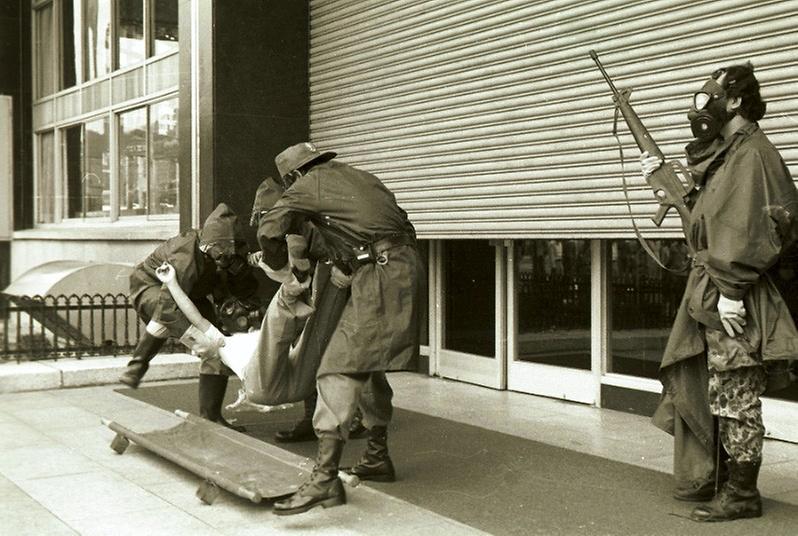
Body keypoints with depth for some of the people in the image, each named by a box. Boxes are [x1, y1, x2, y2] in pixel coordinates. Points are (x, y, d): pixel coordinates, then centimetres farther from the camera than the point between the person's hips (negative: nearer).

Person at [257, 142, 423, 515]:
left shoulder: (310, 184, 6)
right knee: (368, 366, 21)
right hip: (406, 266, 8)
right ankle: (377, 458, 30)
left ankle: (325, 478, -19)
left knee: (340, 369, -11)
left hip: (378, 275, -8)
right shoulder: (361, 177, 26)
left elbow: (269, 229, 0)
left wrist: (278, 266, 20)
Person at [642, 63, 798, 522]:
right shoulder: (725, 153, 17)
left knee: (734, 398, -2)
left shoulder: (751, 152, -14)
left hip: (732, 298, -10)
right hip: (710, 293, 10)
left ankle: (742, 494, 9)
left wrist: (731, 290, -24)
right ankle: (710, 478, 28)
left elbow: (749, 228, -21)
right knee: (697, 386, 16)